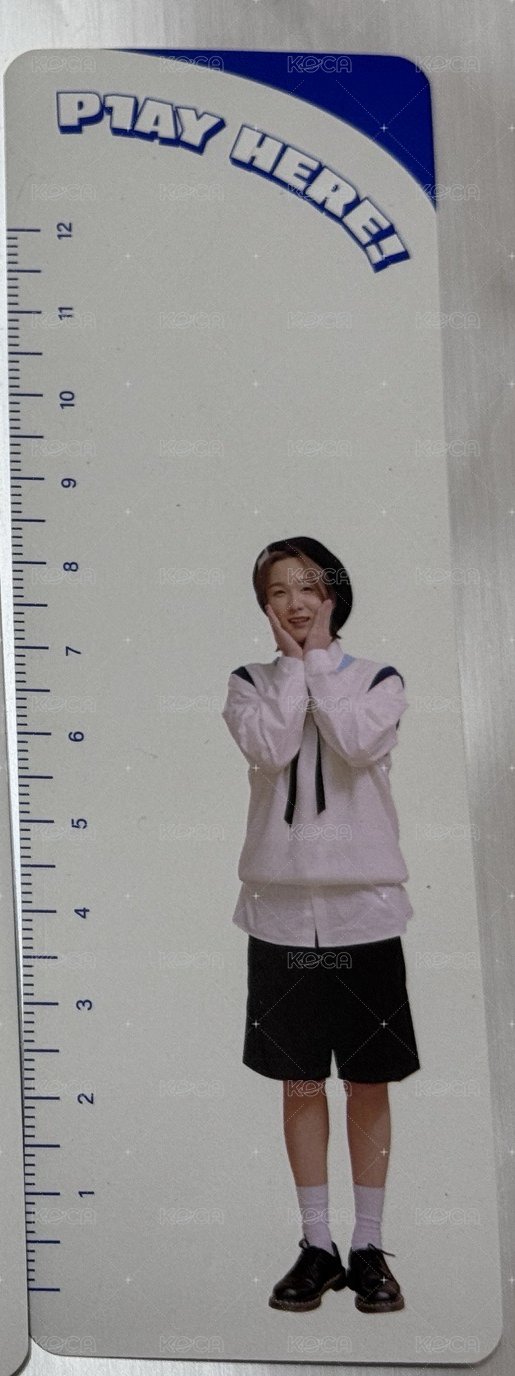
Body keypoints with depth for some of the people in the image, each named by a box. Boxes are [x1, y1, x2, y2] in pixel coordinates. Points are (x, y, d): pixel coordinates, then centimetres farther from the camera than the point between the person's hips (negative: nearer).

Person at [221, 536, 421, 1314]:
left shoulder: (378, 680, 3)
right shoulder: (251, 683, 5)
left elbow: (357, 743, -17)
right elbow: (267, 749, -14)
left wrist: (317, 659, -8)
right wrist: (294, 663, -8)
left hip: (363, 905, -1)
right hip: (282, 906, 1)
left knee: (369, 1082, 6)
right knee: (300, 1083, 9)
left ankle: (368, 1247, 20)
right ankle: (317, 1246, 22)